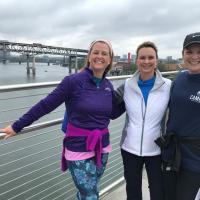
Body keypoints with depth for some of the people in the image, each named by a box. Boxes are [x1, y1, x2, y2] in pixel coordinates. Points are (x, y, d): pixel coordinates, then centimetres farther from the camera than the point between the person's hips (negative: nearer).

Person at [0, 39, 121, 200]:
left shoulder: (108, 86, 2)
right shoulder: (74, 81, -15)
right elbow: (45, 105, -11)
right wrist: (17, 126, -6)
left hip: (102, 147, 5)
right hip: (79, 147, -5)